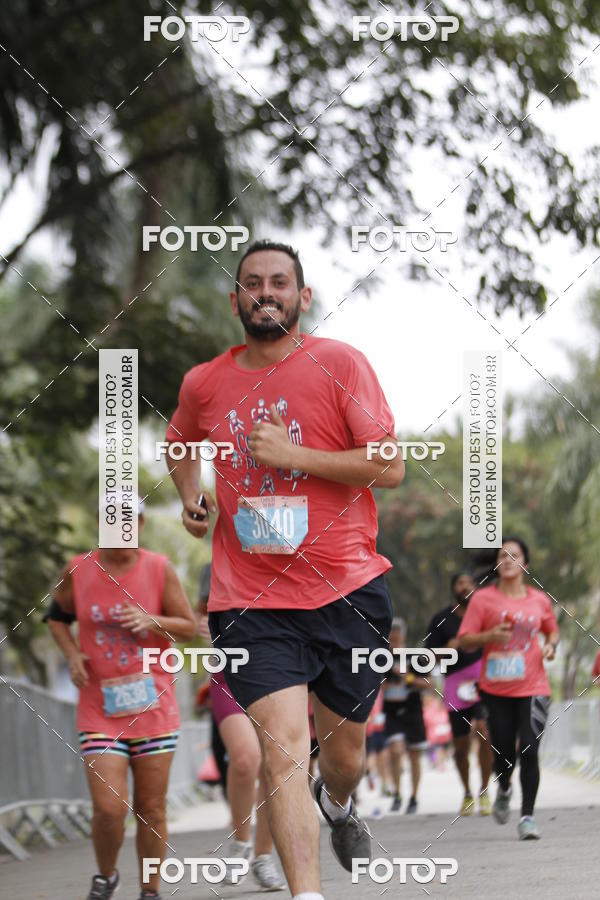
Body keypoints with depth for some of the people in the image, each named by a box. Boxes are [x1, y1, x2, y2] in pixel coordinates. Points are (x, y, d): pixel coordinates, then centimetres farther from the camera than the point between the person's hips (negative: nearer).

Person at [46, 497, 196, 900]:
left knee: (152, 809, 5)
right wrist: (72, 654, -1)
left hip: (153, 706, 0)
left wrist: (152, 621, -17)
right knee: (109, 808, -11)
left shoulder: (159, 569, -3)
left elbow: (190, 627, 3)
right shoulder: (78, 571, -1)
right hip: (100, 710, 0)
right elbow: (57, 617, 17)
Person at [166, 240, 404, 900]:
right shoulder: (204, 384, 6)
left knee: (343, 750, 14)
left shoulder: (339, 364, -4)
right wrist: (191, 498, 10)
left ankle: (337, 803, 51)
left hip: (347, 590, 0)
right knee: (283, 747, -17)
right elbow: (180, 443, 30)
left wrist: (291, 454, -15)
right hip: (249, 598, 0)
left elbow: (390, 467, -9)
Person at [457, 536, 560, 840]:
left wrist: (551, 645, 2)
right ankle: (503, 790, 38)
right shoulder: (483, 598, 0)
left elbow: (552, 630, 24)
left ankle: (527, 816, -3)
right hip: (496, 690, 0)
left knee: (529, 751, -13)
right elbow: (464, 641, -2)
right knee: (504, 754, 3)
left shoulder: (539, 600, 7)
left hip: (533, 688, 1)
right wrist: (490, 636, -20)